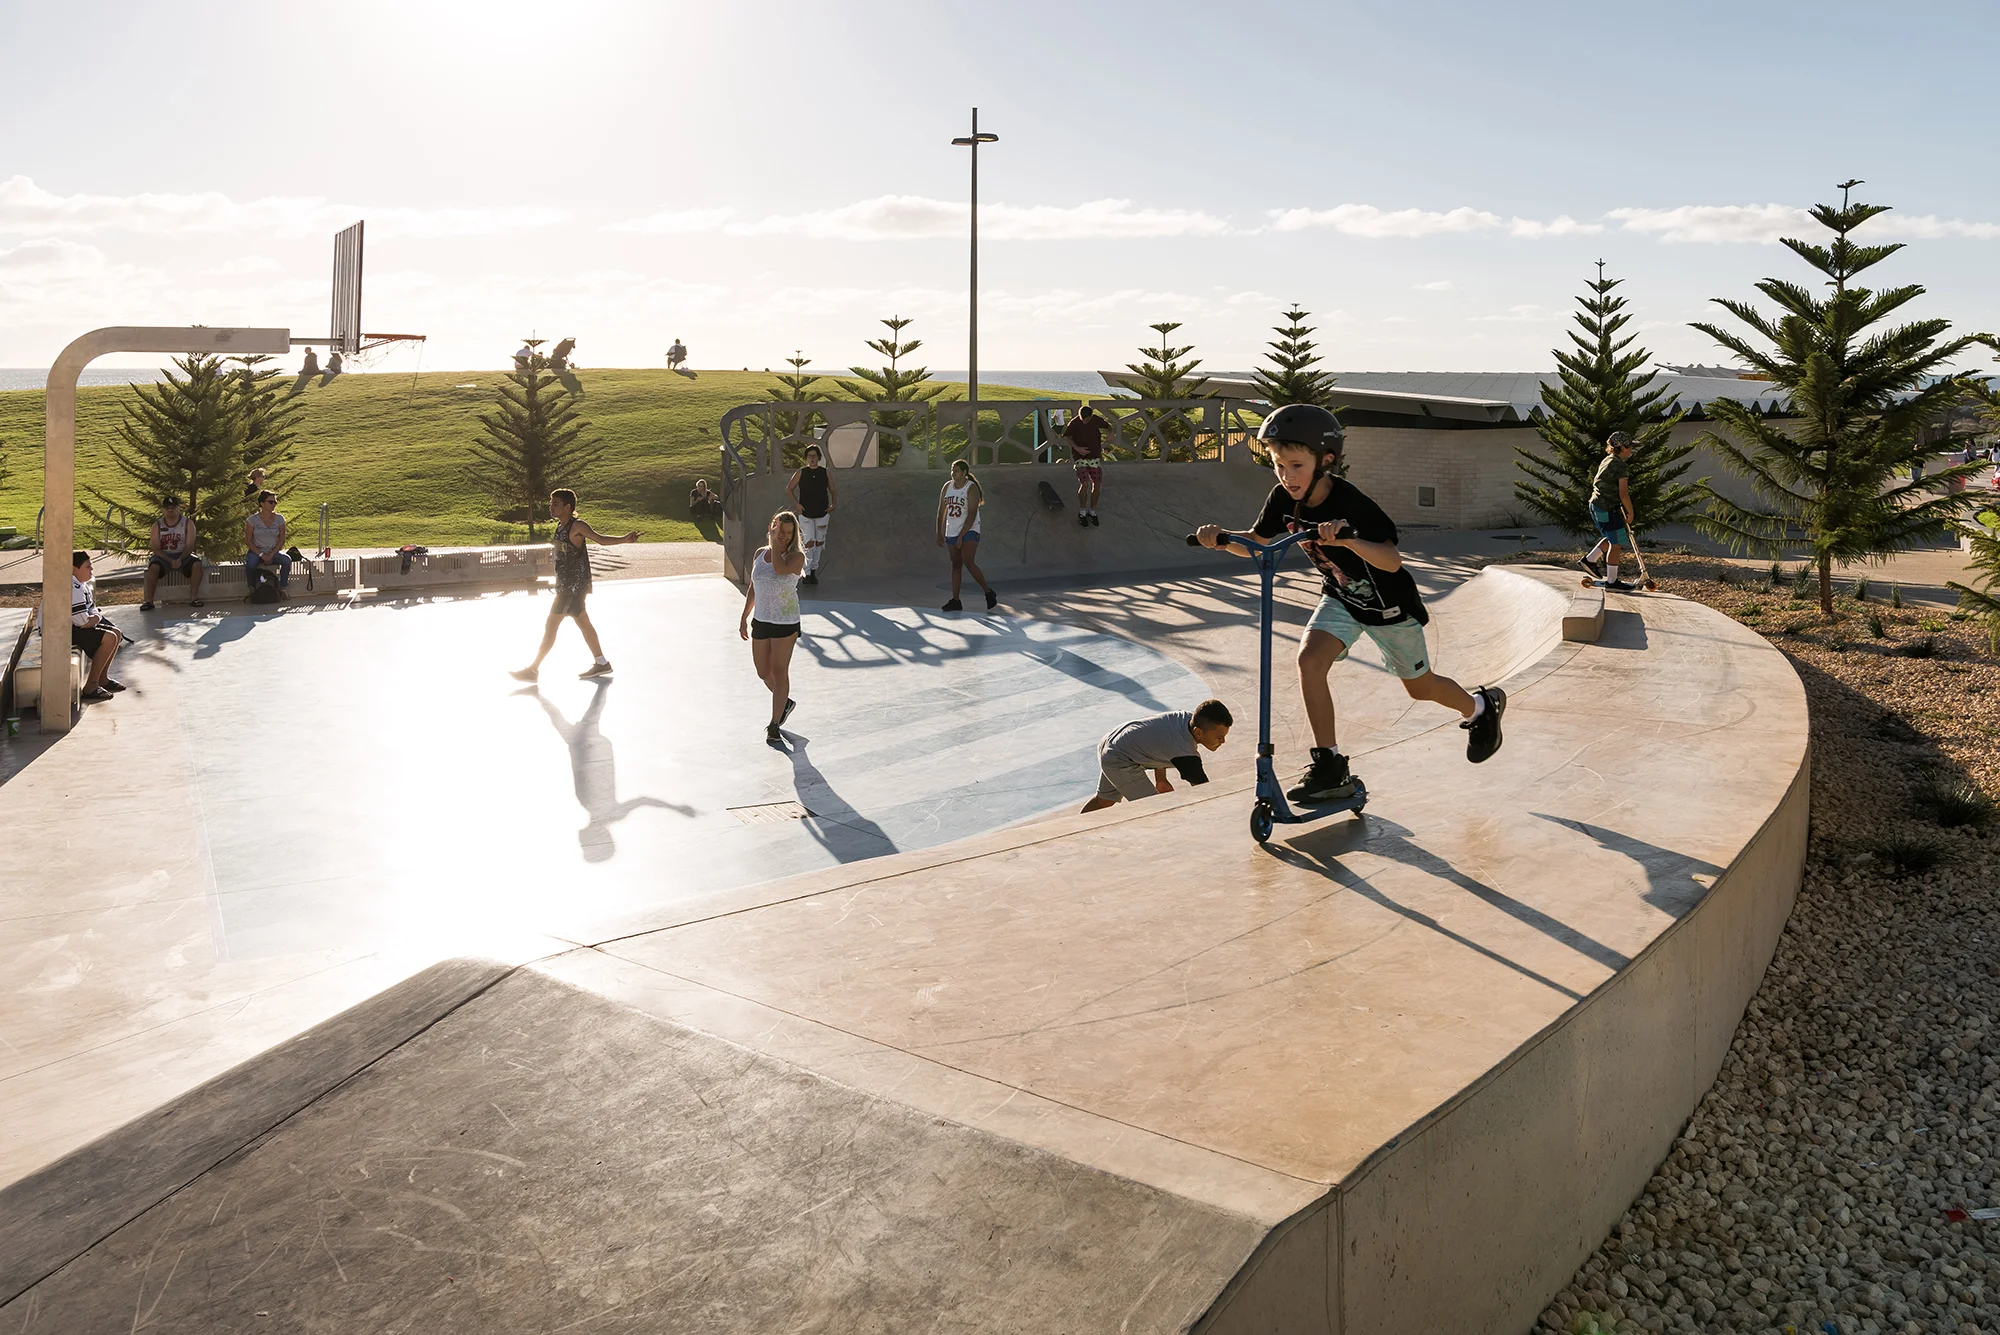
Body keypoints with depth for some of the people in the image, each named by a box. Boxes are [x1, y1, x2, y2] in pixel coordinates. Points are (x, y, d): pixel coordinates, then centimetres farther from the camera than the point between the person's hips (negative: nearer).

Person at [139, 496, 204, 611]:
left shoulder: (187, 523, 0)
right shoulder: (157, 525, 1)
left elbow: (189, 546, -7)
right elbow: (156, 548, -6)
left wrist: (180, 559, -26)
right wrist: (170, 561, -23)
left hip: (183, 555, 0)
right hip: (163, 556, 0)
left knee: (196, 563, -30)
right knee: (153, 566, -32)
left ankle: (193, 597, -25)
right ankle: (148, 600, -28)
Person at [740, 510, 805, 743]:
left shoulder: (796, 556, -11)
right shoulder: (760, 553, 6)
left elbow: (780, 568, -33)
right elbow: (753, 588, 15)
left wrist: (776, 542, -22)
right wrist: (744, 617, 15)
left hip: (786, 624, -6)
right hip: (760, 621, 6)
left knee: (779, 672, -2)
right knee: (763, 672, 14)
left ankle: (774, 726, 6)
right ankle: (785, 702, 41)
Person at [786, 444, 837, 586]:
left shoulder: (825, 473, 3)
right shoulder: (801, 473, -1)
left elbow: (833, 491, 12)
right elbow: (788, 489, 8)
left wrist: (833, 505, -4)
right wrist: (796, 504, -3)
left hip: (822, 514, 2)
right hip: (805, 514, -2)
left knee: (819, 542, 9)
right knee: (809, 542, -9)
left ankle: (814, 570, 23)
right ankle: (806, 573, -6)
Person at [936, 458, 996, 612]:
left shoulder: (971, 488, -11)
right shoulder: (947, 487, 8)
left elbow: (972, 515, -17)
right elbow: (941, 511, 12)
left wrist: (961, 536, -21)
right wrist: (939, 534, 8)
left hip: (969, 531, -6)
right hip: (951, 532, 6)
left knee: (968, 562, -19)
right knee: (956, 565, 7)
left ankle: (989, 593, -6)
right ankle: (955, 601, 9)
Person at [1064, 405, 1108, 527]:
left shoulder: (1097, 421, -7)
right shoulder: (1074, 423, -14)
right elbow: (1066, 436, -1)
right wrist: (1077, 448, -13)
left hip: (1095, 456, 3)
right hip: (1080, 457, -3)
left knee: (1096, 484, 1)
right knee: (1085, 484, -15)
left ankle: (1092, 511, 18)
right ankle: (1082, 512, 4)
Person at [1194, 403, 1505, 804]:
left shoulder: (1349, 503, -33)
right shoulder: (1284, 499, -15)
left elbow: (1393, 561, -39)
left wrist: (1347, 540, -57)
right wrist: (1222, 541, -24)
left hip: (1387, 601, -5)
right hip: (1340, 597, 5)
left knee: (1420, 686, 12)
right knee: (1310, 658, -22)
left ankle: (1482, 706, 46)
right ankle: (1330, 766, -13)